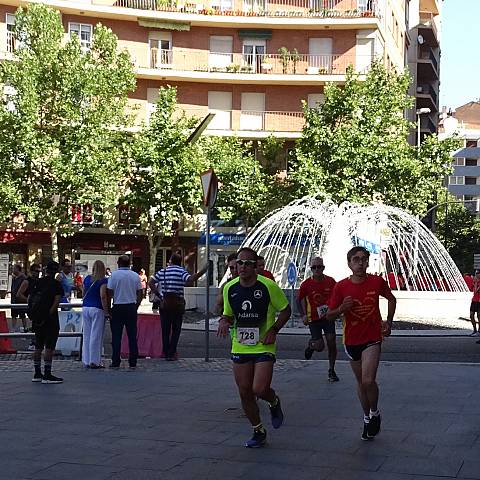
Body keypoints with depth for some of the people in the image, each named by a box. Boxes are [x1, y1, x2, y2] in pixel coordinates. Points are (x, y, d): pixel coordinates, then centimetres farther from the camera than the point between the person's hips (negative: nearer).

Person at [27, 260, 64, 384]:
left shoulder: (36, 283, 9)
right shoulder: (56, 284, -7)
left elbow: (29, 299, 8)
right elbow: (56, 301, -16)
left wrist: (32, 313, 10)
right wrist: (50, 312, -13)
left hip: (36, 319, 6)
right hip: (50, 319, -6)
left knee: (38, 346, 14)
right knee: (49, 347, -4)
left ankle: (37, 374, 19)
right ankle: (47, 375, -5)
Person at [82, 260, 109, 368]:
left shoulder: (87, 278, 8)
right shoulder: (103, 280, -10)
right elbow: (103, 296, -18)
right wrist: (106, 312, -13)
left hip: (85, 308, 6)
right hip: (97, 309, -6)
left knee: (86, 335, 11)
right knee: (96, 336, -1)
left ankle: (86, 361, 15)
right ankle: (94, 361, 1)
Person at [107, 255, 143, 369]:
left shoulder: (114, 275, -5)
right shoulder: (135, 276, 4)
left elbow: (109, 293, -7)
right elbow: (140, 294, 6)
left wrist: (108, 308, 2)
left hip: (118, 308, -2)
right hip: (131, 307, 2)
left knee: (116, 336, 3)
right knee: (132, 336, 6)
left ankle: (116, 362, 4)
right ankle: (133, 362, 7)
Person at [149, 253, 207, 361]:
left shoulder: (162, 271, 7)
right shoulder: (181, 271, -7)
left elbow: (151, 283, 6)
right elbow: (190, 280, -24)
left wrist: (159, 293, 7)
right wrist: (201, 272, -22)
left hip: (165, 303, 3)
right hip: (177, 303, -3)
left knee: (165, 329, 9)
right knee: (176, 330, 5)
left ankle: (166, 353, 12)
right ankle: (171, 354, 3)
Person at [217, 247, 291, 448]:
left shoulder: (268, 286, -11)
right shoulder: (230, 288, 2)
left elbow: (286, 310, 0)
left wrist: (274, 329, -11)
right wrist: (224, 322, -7)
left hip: (263, 347, -4)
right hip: (240, 347, 4)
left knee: (260, 389, -16)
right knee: (245, 392, 6)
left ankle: (274, 402, 21)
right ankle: (258, 432, 25)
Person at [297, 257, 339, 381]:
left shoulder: (330, 281, -5)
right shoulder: (306, 284, -10)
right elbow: (299, 299, 5)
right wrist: (304, 315, 0)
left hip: (328, 316, 2)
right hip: (314, 319, -2)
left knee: (332, 343, -3)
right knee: (320, 346, -8)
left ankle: (331, 371, 13)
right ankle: (311, 345, 30)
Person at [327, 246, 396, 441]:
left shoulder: (377, 282, -8)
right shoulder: (341, 287, -8)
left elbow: (391, 299, 13)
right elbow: (329, 315, -1)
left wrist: (388, 322, 6)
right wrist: (342, 308, -21)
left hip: (372, 338, -2)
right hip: (352, 340, 2)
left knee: (368, 381, -18)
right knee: (361, 382, 15)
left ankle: (374, 413, 10)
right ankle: (367, 418, 35)